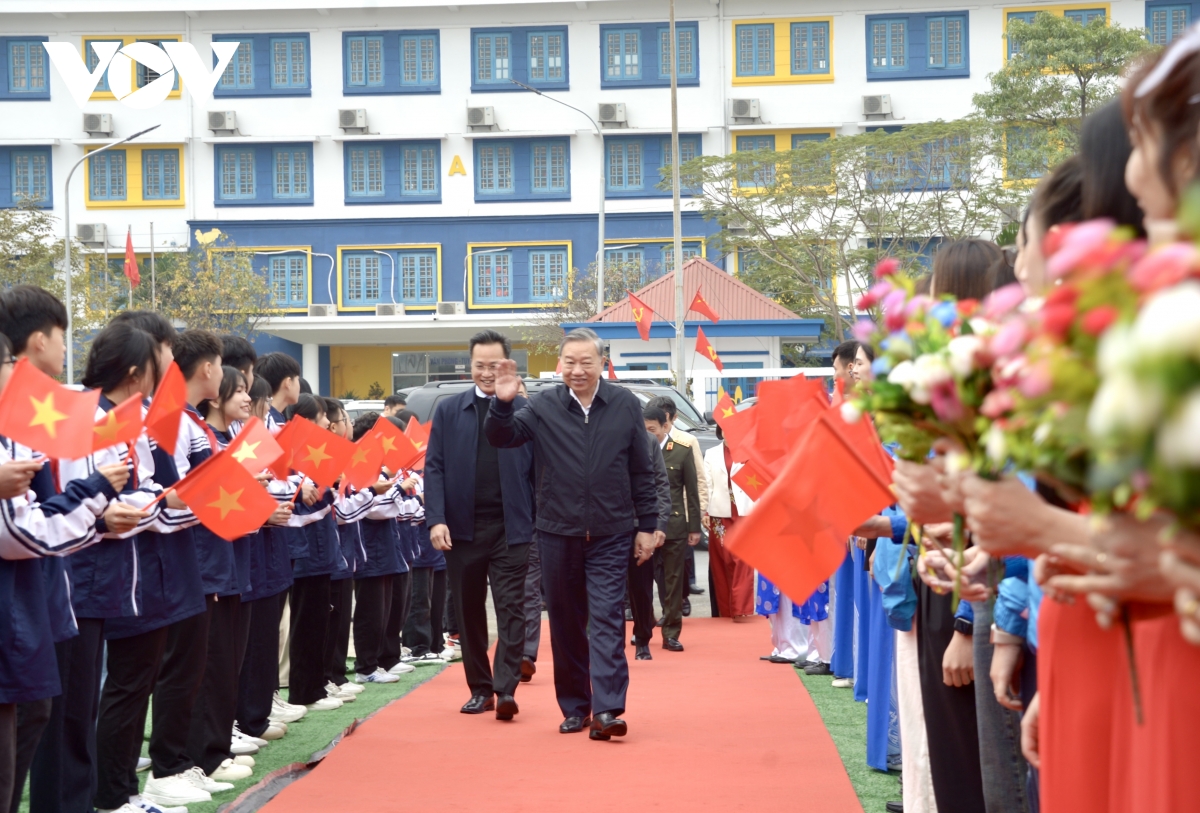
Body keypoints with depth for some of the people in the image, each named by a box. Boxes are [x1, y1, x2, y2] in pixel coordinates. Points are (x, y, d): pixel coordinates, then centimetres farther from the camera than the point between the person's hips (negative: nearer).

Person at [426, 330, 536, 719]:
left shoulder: (526, 410, 2)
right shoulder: (448, 410, 7)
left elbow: (539, 470, 1)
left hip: (511, 527, -2)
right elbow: (434, 468, 4)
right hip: (462, 527, 3)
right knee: (469, 612, 9)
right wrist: (436, 520, -7)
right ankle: (479, 688, 18)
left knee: (511, 609, -4)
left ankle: (506, 689, -4)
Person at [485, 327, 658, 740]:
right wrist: (502, 404, -25)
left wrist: (647, 525, 5)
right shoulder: (543, 406, 0)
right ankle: (574, 707, 20)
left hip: (610, 535, -1)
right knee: (565, 623, 9)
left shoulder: (625, 405, 1)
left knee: (607, 619, -8)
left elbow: (642, 471, 5)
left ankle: (607, 710, -11)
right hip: (558, 533, 2)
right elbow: (502, 438, -6)